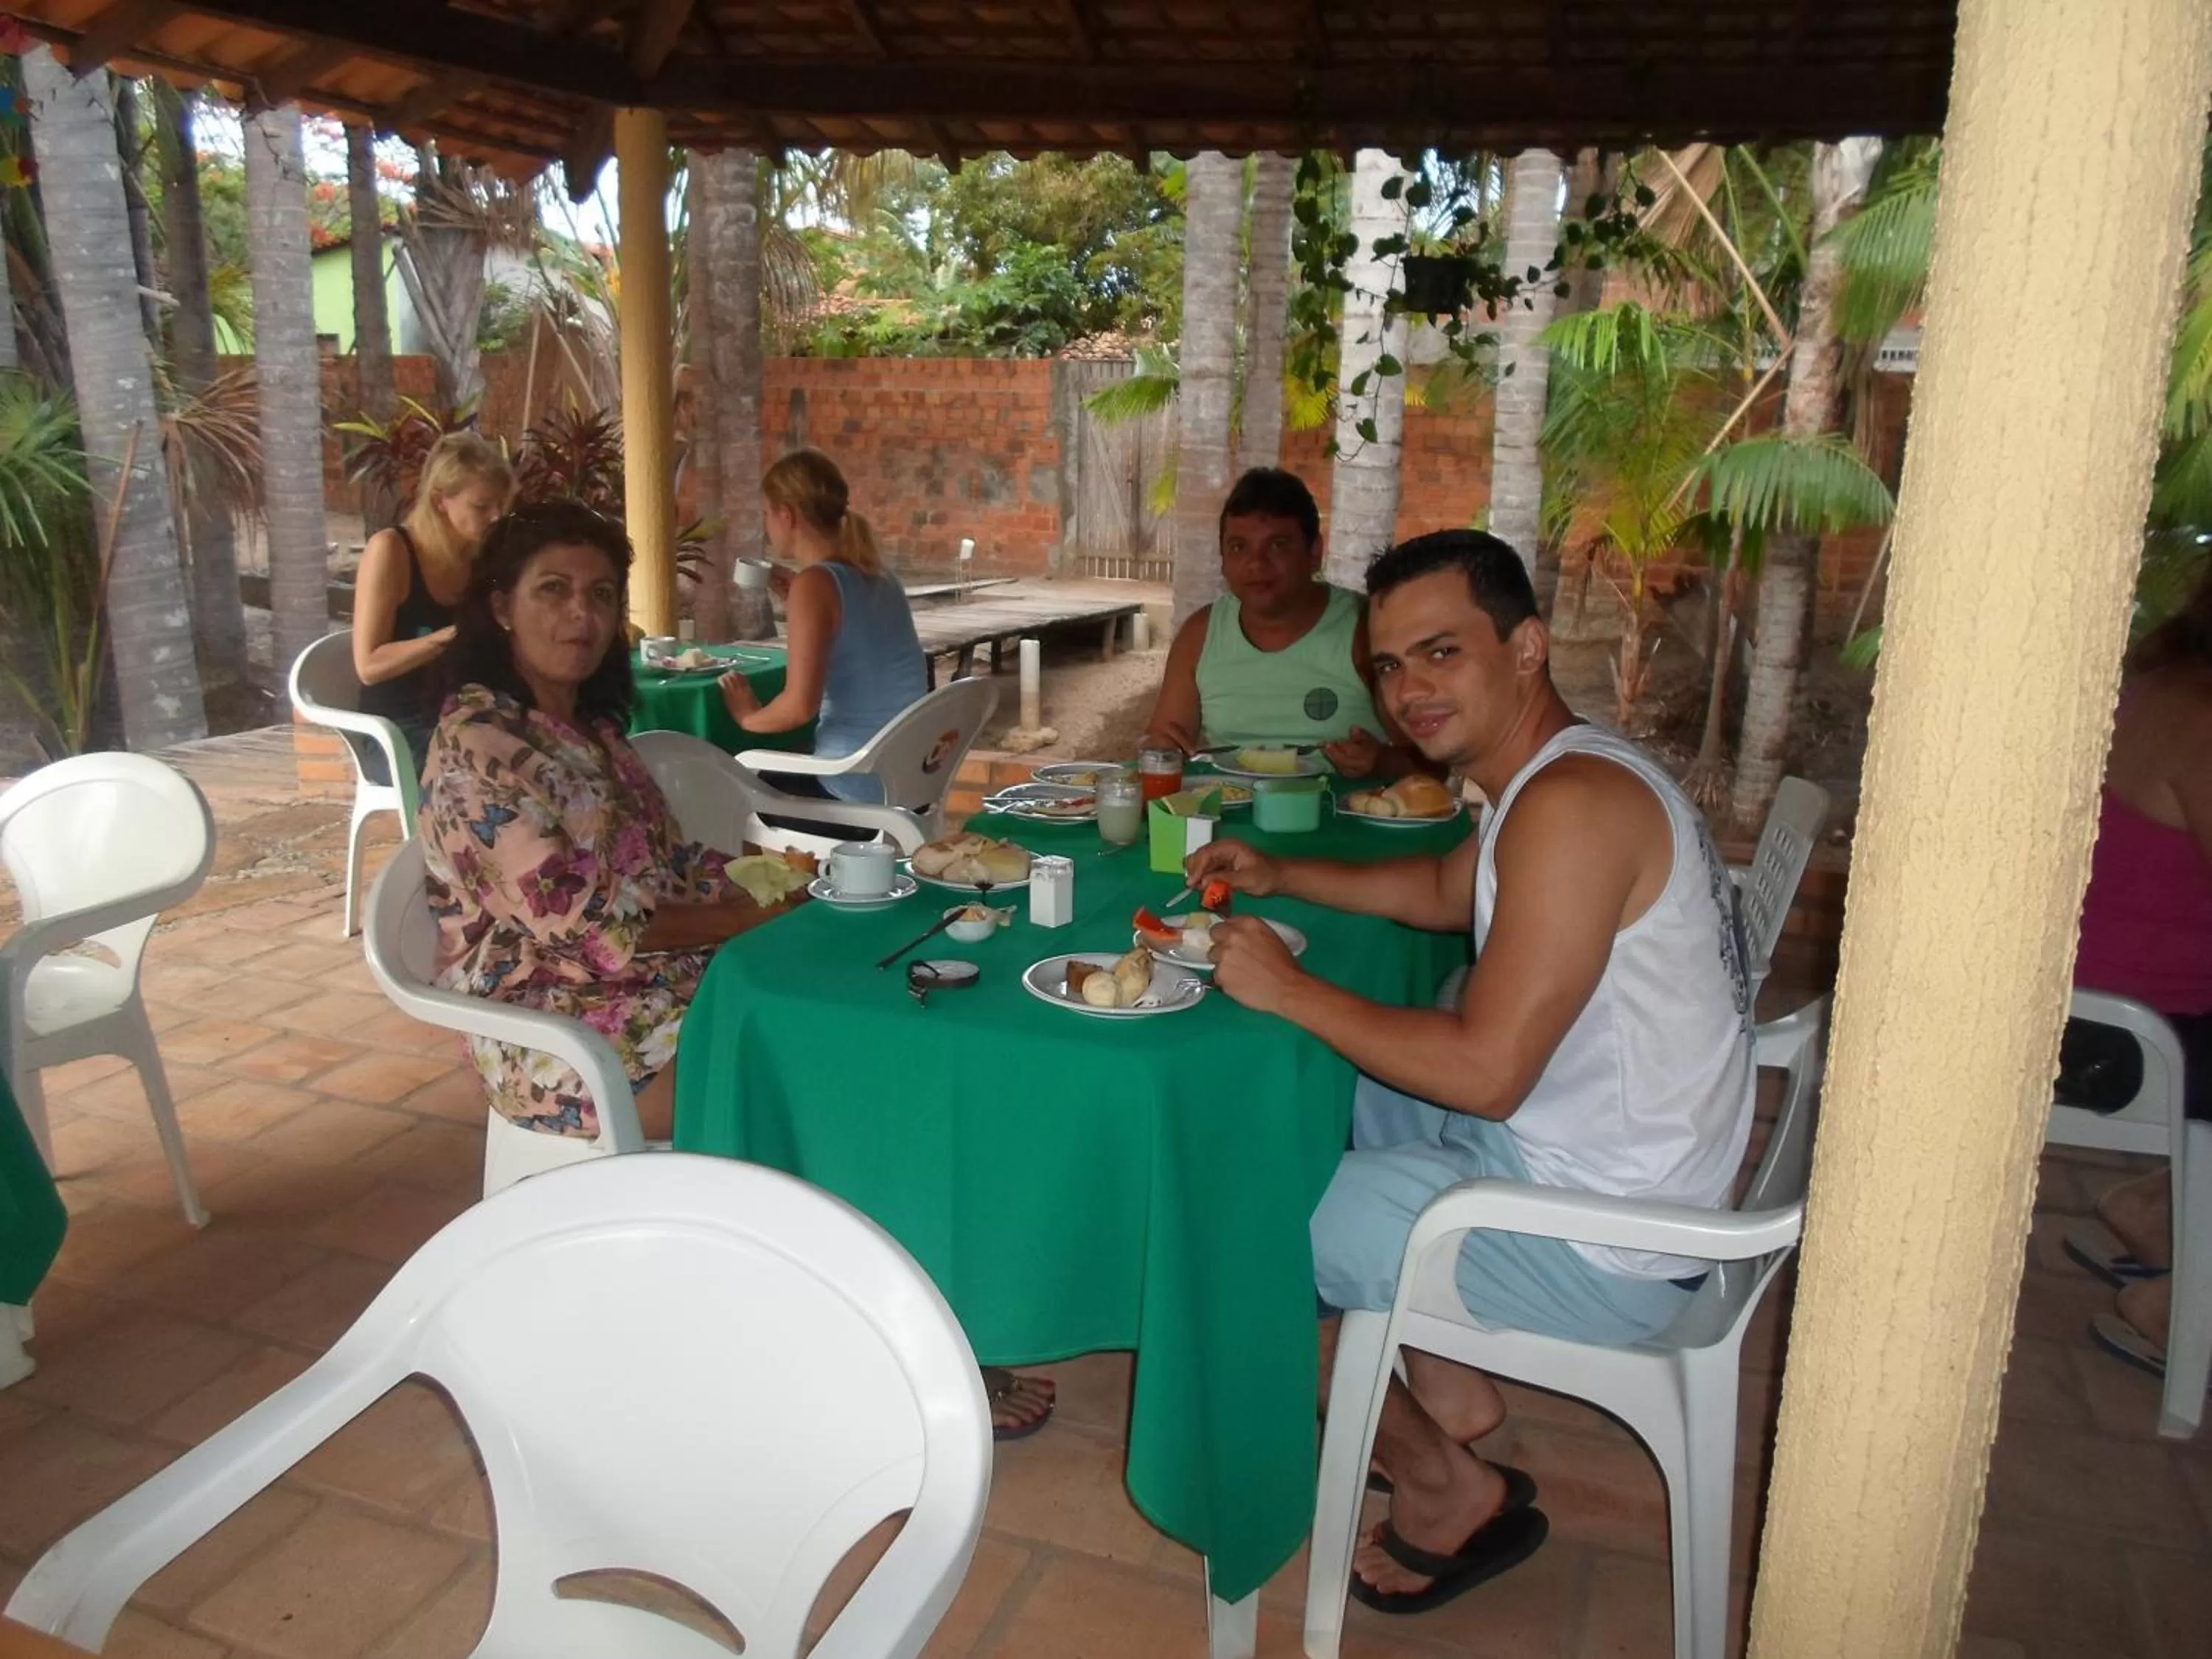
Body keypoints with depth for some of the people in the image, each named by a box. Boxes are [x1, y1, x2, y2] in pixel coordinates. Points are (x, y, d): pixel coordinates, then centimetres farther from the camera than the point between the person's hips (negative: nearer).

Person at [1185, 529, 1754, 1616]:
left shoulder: (1573, 802, -26)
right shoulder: (1551, 775, 6)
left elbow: (1485, 1070, -29)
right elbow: (1447, 892, 25)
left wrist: (1286, 989, -18)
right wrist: (1281, 875, 14)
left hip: (1602, 1244, -10)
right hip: (1576, 1151, 10)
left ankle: (1444, 1488, 16)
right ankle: (1448, 1390, 26)